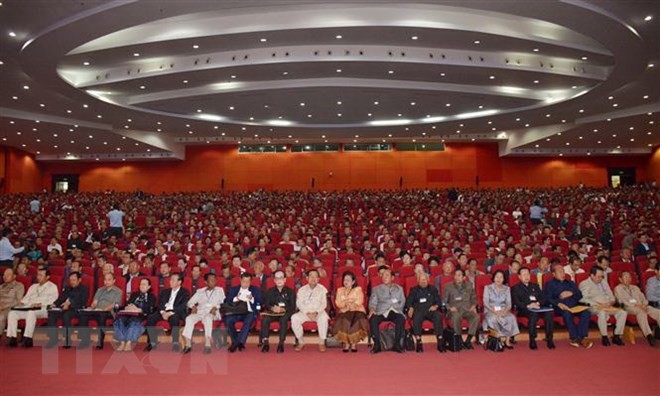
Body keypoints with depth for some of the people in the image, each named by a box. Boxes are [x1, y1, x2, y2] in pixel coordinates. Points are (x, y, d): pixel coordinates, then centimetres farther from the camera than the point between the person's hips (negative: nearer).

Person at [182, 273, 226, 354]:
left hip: (212, 313, -2)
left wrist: (215, 307, -13)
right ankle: (188, 344, -31)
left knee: (208, 318, -38)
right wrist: (193, 306, -4)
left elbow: (222, 302, 6)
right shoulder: (200, 291, 24)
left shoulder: (219, 290, 19)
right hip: (200, 312, 2)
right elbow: (190, 302, 19)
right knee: (189, 318, -29)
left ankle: (208, 344, -40)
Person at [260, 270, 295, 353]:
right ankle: (265, 342, -27)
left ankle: (281, 343, -34)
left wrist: (283, 309, -17)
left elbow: (292, 307, 2)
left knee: (284, 319, -37)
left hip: (285, 313, -2)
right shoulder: (270, 291, 18)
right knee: (265, 318, -31)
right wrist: (272, 308, -17)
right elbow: (266, 304, 6)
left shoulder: (290, 291, 11)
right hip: (272, 313, 2)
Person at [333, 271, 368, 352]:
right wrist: (351, 301, -9)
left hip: (357, 312, -1)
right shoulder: (340, 290, 17)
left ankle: (354, 343, -16)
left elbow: (359, 302, -6)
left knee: (356, 321, -34)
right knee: (342, 322, -32)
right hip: (344, 312, 2)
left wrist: (346, 302, -11)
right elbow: (338, 303, 3)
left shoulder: (358, 289, 10)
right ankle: (346, 343, -14)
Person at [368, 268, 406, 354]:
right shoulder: (376, 289, 24)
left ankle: (397, 344, -26)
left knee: (401, 319, -35)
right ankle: (377, 345, -24)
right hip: (381, 312, 0)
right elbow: (372, 302, 12)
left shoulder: (399, 288, 26)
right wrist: (372, 309, -10)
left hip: (395, 311, 0)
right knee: (373, 319, -34)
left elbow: (402, 302, 16)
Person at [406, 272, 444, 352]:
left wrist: (436, 306, -4)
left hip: (430, 310, 1)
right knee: (416, 317, -36)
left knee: (438, 316, -33)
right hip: (418, 310, -1)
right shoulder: (414, 290, 20)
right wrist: (411, 308, -8)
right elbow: (408, 302, 12)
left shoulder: (433, 289, 24)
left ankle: (440, 342, -33)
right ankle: (418, 342, -36)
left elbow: (439, 301, 17)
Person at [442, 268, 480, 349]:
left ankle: (468, 341, -19)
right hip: (455, 310, -2)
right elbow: (443, 301, 6)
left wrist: (473, 306, 5)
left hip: (467, 309, 3)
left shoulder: (469, 286, 14)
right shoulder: (448, 287, 6)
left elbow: (474, 298, 24)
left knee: (476, 316, -30)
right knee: (456, 317, -38)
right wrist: (450, 307, -11)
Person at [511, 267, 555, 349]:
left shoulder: (535, 286, 27)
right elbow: (516, 302, -2)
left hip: (538, 308, 4)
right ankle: (532, 340, -31)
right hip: (524, 310, -4)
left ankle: (549, 339, -26)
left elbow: (543, 298, 15)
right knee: (534, 314, -37)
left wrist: (538, 303, -8)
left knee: (549, 312, -29)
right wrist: (528, 305, -19)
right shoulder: (516, 288, 13)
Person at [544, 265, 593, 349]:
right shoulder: (549, 284, 15)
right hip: (561, 307, -4)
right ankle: (575, 337, -29)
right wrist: (558, 303, -16)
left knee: (586, 312, -27)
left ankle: (582, 337, -25)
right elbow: (547, 299, 1)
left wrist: (571, 293, 0)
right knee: (567, 313, -37)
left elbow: (580, 295, 21)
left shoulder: (570, 283, 31)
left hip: (574, 305, 4)